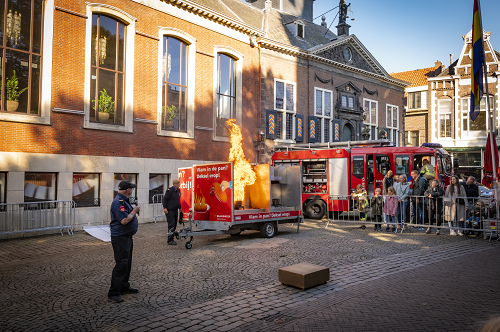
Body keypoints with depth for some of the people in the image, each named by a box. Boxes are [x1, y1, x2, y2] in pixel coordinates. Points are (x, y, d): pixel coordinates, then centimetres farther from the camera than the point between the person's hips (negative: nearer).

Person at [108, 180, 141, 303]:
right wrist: (134, 211, -16)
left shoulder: (124, 200, 13)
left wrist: (134, 210, 12)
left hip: (127, 237, 11)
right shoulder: (119, 202, -21)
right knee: (121, 265, -8)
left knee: (127, 263, 18)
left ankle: (124, 287, 31)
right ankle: (113, 293, 0)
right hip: (120, 238, -11)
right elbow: (124, 220, -27)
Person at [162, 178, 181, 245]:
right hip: (169, 211, -8)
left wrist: (180, 208, 20)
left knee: (174, 225, 10)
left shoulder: (178, 190, 10)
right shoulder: (169, 190, -14)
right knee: (171, 225, -12)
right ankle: (170, 240, -7)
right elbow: (164, 199, -12)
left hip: (175, 211, 8)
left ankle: (170, 239, 20)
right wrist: (165, 208, -18)